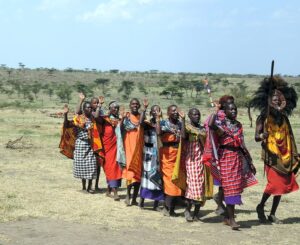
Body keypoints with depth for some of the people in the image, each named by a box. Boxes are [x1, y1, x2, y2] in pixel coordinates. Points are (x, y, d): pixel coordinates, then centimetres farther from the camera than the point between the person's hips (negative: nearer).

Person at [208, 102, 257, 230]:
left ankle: (229, 217, 19)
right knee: (229, 187, -7)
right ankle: (231, 219, -3)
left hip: (238, 157, 6)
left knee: (236, 186, 8)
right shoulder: (221, 124, -6)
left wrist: (250, 161, 17)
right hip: (226, 157, -6)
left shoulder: (238, 125, 12)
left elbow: (242, 145, 17)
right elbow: (210, 125, -32)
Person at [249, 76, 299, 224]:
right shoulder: (263, 117, -5)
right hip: (271, 156, -6)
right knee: (274, 183, -15)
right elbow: (256, 137, -11)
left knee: (282, 185, 6)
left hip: (284, 156, 6)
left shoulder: (284, 118, 10)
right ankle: (260, 207, 8)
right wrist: (262, 136, -34)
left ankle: (272, 214, 18)